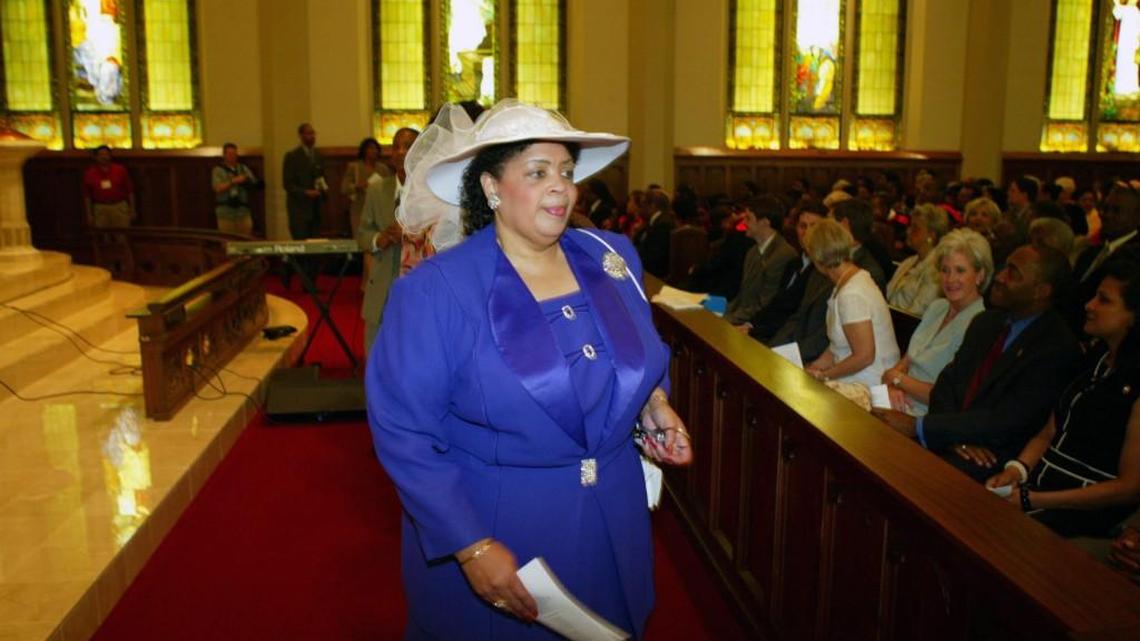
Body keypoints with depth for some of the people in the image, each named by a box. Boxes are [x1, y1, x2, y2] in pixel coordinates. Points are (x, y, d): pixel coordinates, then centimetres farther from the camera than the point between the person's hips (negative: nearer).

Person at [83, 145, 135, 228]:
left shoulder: (120, 170, 4)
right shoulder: (89, 173, 4)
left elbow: (130, 191, 7)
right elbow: (87, 196, 7)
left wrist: (132, 210, 4)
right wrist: (89, 214, 3)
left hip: (120, 207, 0)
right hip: (100, 209, 0)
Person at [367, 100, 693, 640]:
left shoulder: (613, 259, -1)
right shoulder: (432, 292, -18)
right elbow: (405, 433, -18)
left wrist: (656, 407, -3)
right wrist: (471, 547, -21)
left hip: (613, 519, 5)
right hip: (494, 527, -4)